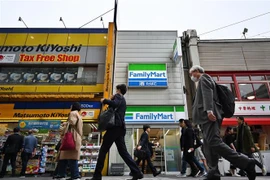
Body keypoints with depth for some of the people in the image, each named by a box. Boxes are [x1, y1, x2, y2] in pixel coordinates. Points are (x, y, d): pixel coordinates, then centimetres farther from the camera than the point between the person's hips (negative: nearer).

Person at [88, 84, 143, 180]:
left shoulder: (118, 96, 0)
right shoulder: (123, 100, 28)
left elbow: (114, 104, -21)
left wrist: (104, 100, -7)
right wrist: (110, 100, 21)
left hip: (115, 126, -9)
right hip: (120, 127, 9)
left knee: (103, 150, -2)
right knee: (123, 151, 8)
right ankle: (137, 172, 3)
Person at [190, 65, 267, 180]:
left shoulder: (203, 78, 4)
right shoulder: (203, 81, 32)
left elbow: (207, 93, -14)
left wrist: (209, 110, -27)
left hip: (208, 115, -10)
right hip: (207, 117, 10)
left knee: (214, 142, -19)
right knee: (209, 145, 2)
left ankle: (247, 163, -15)